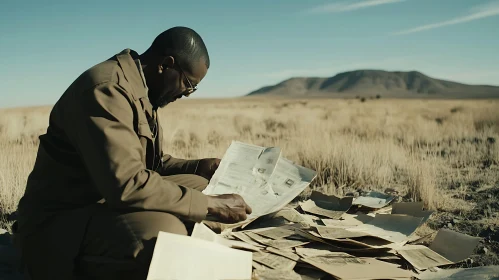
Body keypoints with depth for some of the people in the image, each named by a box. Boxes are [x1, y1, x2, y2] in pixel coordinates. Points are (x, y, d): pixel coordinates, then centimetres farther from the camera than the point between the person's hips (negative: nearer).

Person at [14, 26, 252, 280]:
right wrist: (211, 205, -25)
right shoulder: (106, 88, -22)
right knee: (166, 232, -34)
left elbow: (148, 162, 21)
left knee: (199, 185, 6)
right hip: (59, 221, -10)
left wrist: (200, 167, 7)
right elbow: (126, 185, -33)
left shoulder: (141, 90, 9)